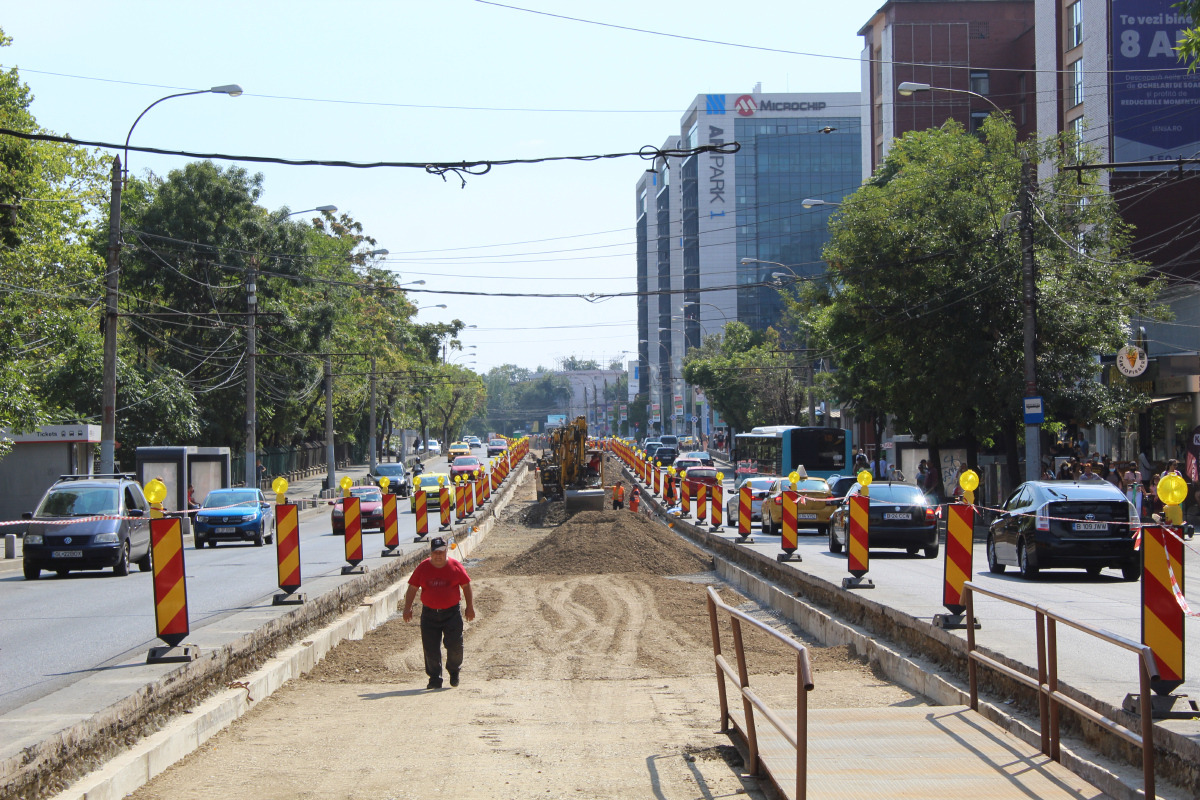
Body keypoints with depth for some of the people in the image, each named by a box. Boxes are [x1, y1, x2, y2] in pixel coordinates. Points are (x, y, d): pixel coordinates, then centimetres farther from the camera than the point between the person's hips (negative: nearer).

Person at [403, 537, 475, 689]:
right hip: (429, 613, 1)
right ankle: (435, 678, 12)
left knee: (454, 645, -5)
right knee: (431, 648, 1)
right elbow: (412, 588, 5)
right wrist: (408, 608, -2)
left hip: (451, 612, -1)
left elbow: (466, 586, 9)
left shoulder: (456, 567, 1)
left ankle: (454, 671, 21)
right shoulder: (423, 568, 2)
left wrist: (470, 607, 6)